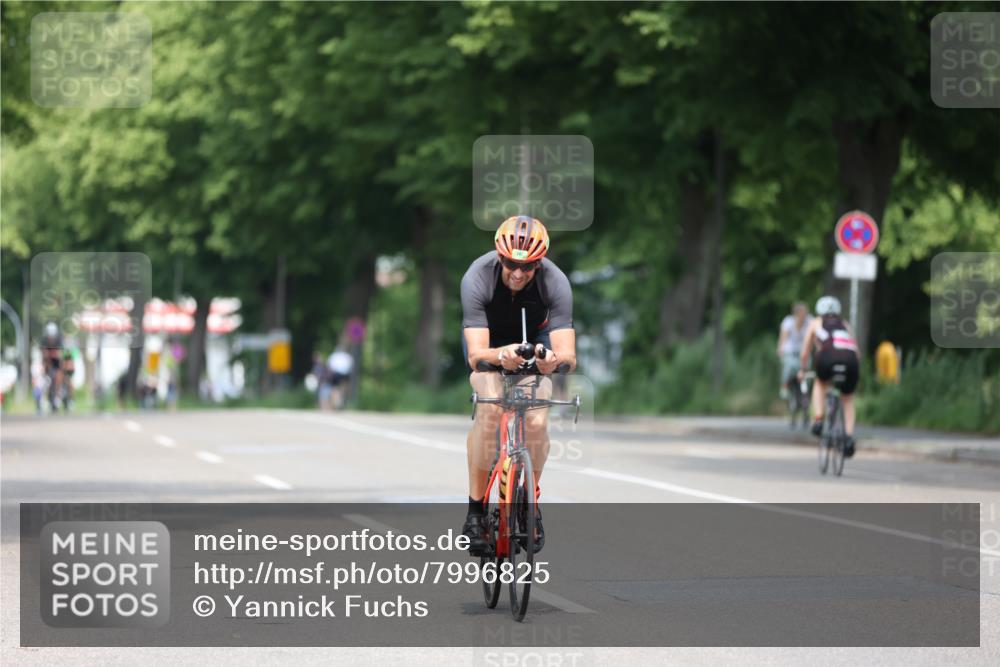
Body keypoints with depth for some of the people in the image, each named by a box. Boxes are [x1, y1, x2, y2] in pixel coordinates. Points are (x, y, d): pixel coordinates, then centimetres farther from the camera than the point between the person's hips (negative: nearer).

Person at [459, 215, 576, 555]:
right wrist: (501, 356, -62)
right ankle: (475, 509, -17)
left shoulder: (555, 282, -32)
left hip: (535, 340, 1)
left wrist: (556, 359, -61)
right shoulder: (477, 278, -35)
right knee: (489, 410, -28)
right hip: (489, 340, -1)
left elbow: (569, 355, -38)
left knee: (537, 422, -20)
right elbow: (476, 355, -41)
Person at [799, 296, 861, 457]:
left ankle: (818, 419, 11)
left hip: (827, 356, -2)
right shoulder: (845, 324, 35)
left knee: (821, 383, 32)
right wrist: (854, 368, 49)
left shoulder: (815, 323, 30)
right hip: (850, 359, 2)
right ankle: (849, 436, 3)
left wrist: (803, 370, 51)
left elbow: (805, 353, 34)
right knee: (847, 399, 22)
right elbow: (857, 353, 33)